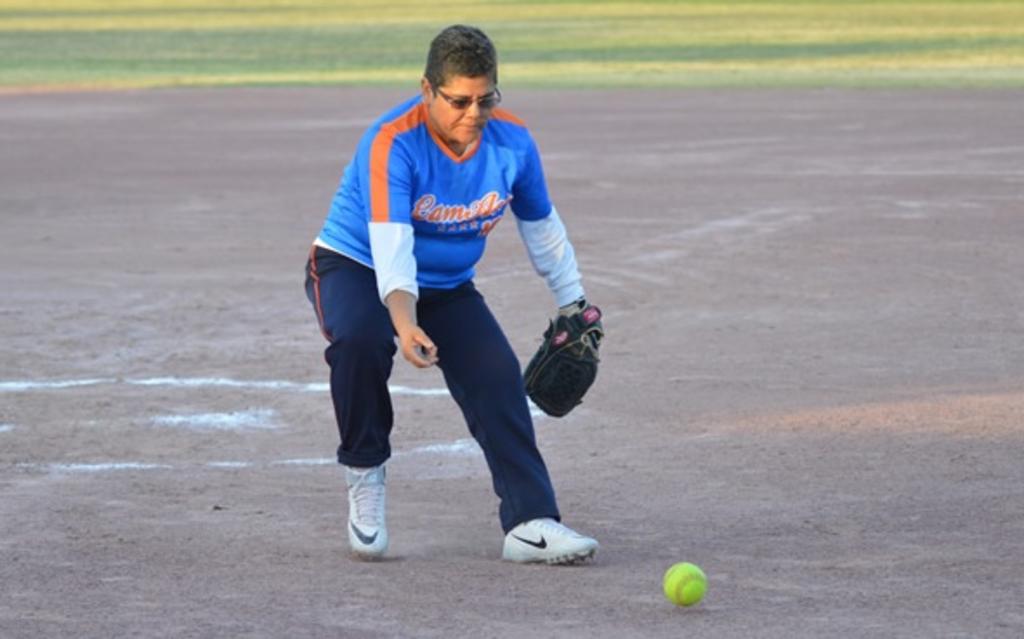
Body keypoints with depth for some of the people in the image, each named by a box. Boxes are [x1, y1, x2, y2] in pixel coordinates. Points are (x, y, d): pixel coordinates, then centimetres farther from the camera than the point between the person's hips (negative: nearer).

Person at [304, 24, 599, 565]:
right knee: (360, 339, -36)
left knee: (497, 377, -16)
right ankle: (364, 475, -12)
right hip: (355, 265, -5)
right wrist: (404, 320, -57)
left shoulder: (512, 142, -12)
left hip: (447, 285, 5)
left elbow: (541, 225, 5)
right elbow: (391, 241, -41)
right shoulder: (392, 142, -29)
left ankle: (529, 522, -15)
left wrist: (572, 305, 10)